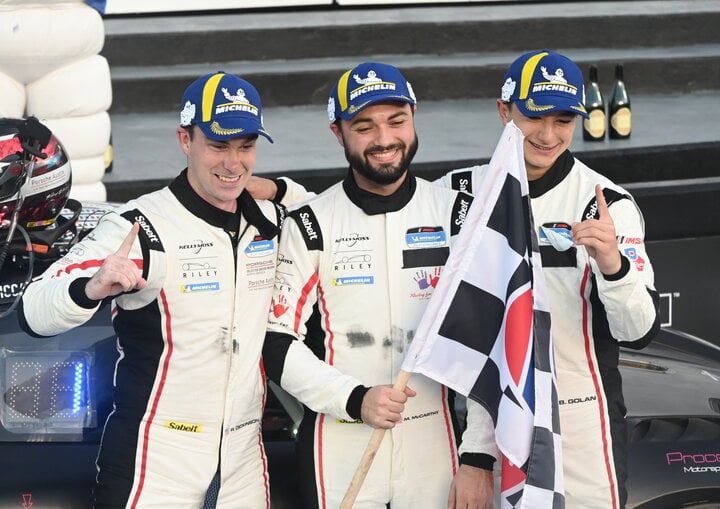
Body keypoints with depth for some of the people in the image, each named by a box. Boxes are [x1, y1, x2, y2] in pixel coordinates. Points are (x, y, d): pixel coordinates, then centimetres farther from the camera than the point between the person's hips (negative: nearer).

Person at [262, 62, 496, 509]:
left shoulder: (457, 216, 2)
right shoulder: (310, 224, 0)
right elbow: (278, 346, -2)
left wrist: (479, 459, -6)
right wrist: (356, 400, -15)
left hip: (436, 450, 1)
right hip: (338, 453, -1)